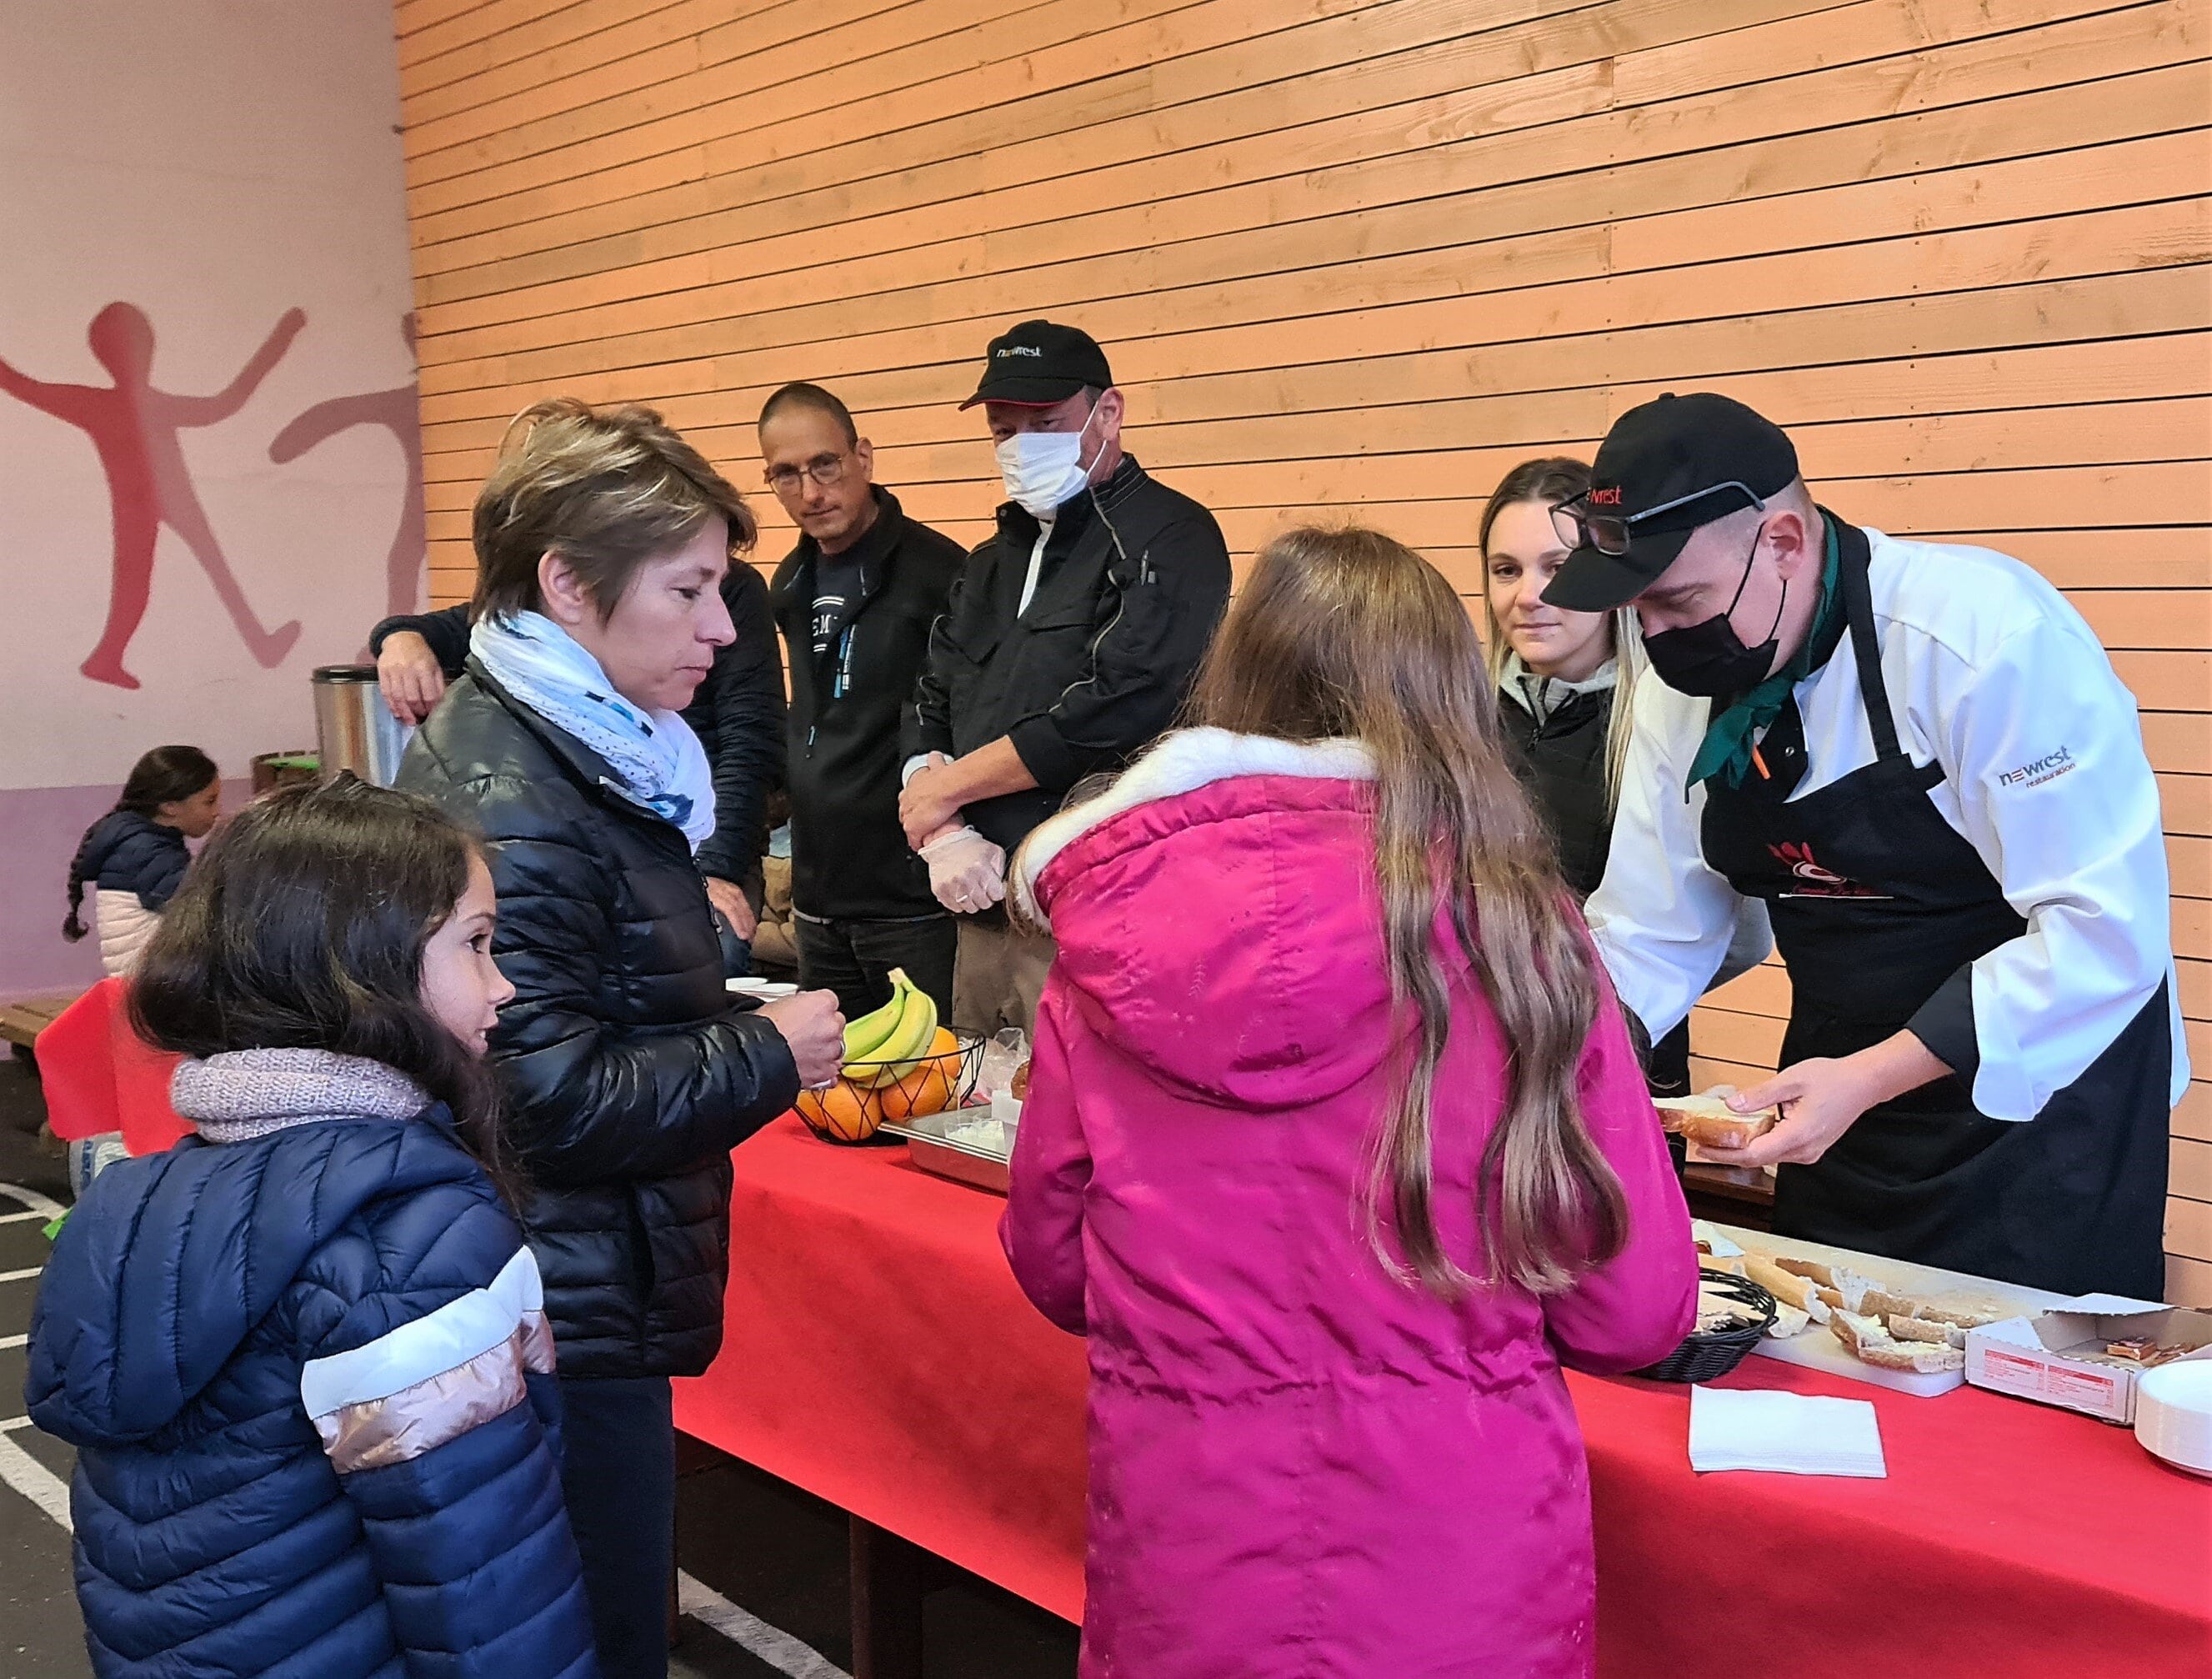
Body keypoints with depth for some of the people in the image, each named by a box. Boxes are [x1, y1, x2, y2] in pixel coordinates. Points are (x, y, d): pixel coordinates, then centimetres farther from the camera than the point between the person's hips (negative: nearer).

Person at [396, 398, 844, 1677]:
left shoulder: (585, 753, 10)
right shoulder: (509, 803, -21)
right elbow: (552, 1100, -25)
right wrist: (769, 1060, -14)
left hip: (585, 1308, 10)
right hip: (570, 1332, -10)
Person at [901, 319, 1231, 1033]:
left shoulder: (1168, 539, -8)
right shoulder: (996, 559, 18)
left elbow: (1113, 713, -20)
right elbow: (929, 712, 15)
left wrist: (946, 787, -9)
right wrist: (945, 836, -5)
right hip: (986, 910, 8)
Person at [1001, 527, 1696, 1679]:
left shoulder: (1107, 933, -7)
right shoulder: (1513, 923, -11)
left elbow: (1050, 1265, 5)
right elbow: (1635, 1308, -6)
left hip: (1183, 1580, 1)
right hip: (1454, 1579, -1)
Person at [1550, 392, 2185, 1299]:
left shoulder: (1988, 634, -25)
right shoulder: (1688, 688, -4)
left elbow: (2106, 928, -26)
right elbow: (1649, 934, 3)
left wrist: (1871, 1079, -29)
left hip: (2036, 1100, -6)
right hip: (1838, 1097, 6)